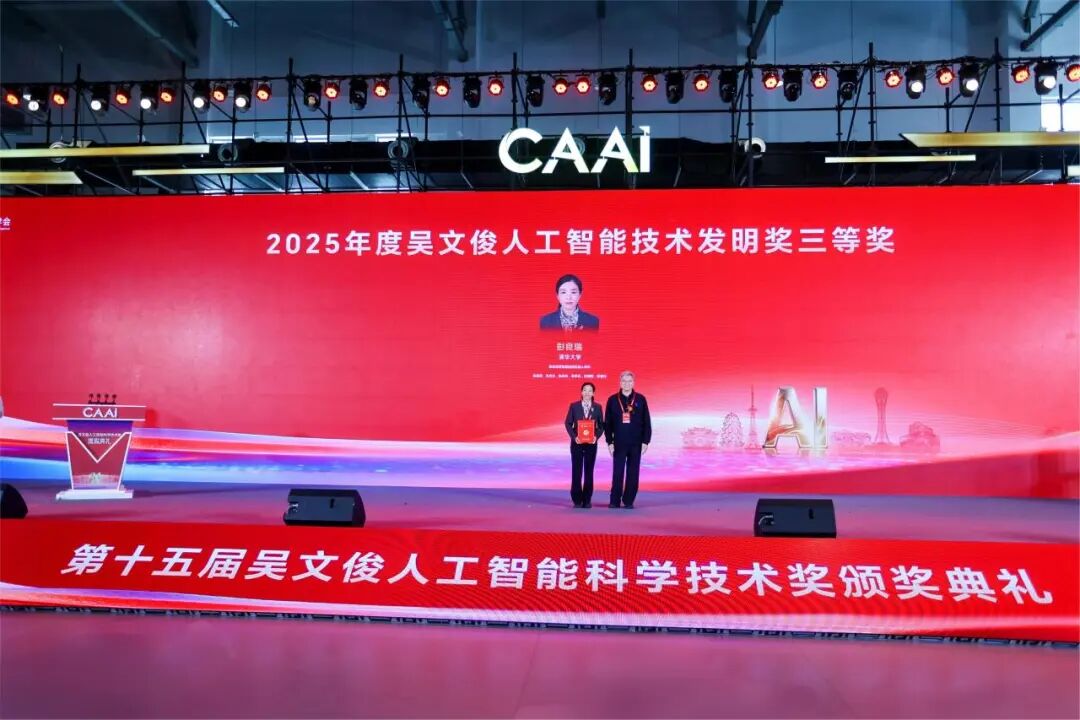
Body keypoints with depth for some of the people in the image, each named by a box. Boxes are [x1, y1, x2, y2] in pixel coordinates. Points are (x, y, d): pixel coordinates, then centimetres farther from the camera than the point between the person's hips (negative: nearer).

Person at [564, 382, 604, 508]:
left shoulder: (598, 407, 4)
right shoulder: (574, 406, 1)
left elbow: (601, 425, 6)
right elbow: (568, 423, 1)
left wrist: (596, 436, -11)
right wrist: (574, 436, -11)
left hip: (591, 443, 1)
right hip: (577, 442, -1)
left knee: (589, 471, 4)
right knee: (576, 471, 0)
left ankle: (587, 500, 10)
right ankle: (577, 500, 7)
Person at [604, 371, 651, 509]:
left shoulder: (640, 399, 1)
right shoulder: (612, 400, 2)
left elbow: (647, 422, 2)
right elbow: (608, 423, 2)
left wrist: (646, 441, -3)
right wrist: (609, 442, -2)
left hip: (636, 443, 0)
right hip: (619, 443, 0)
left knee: (633, 473, 4)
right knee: (617, 472, 2)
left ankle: (629, 501, 11)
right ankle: (614, 501, 8)